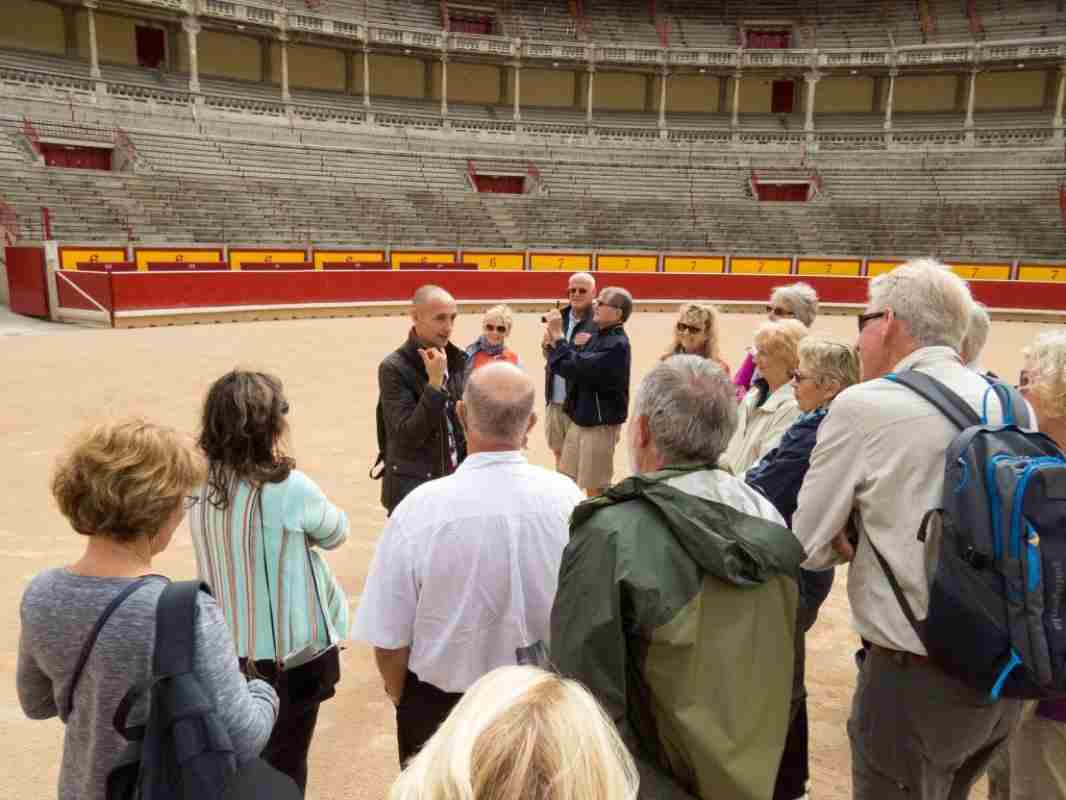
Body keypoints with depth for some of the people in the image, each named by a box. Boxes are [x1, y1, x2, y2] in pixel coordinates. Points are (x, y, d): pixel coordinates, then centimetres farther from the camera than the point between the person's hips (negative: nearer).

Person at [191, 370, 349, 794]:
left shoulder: (201, 485, -8)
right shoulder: (290, 488, -25)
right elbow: (335, 533, -7)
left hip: (229, 645, 6)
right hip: (289, 650, -5)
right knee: (283, 764, 15)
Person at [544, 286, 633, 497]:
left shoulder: (617, 344, -19)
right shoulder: (597, 337, 9)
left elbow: (578, 367, -28)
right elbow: (565, 367, 10)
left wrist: (558, 336, -18)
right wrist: (554, 342, -5)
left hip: (600, 424, -9)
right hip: (580, 419, 9)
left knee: (595, 489, 4)